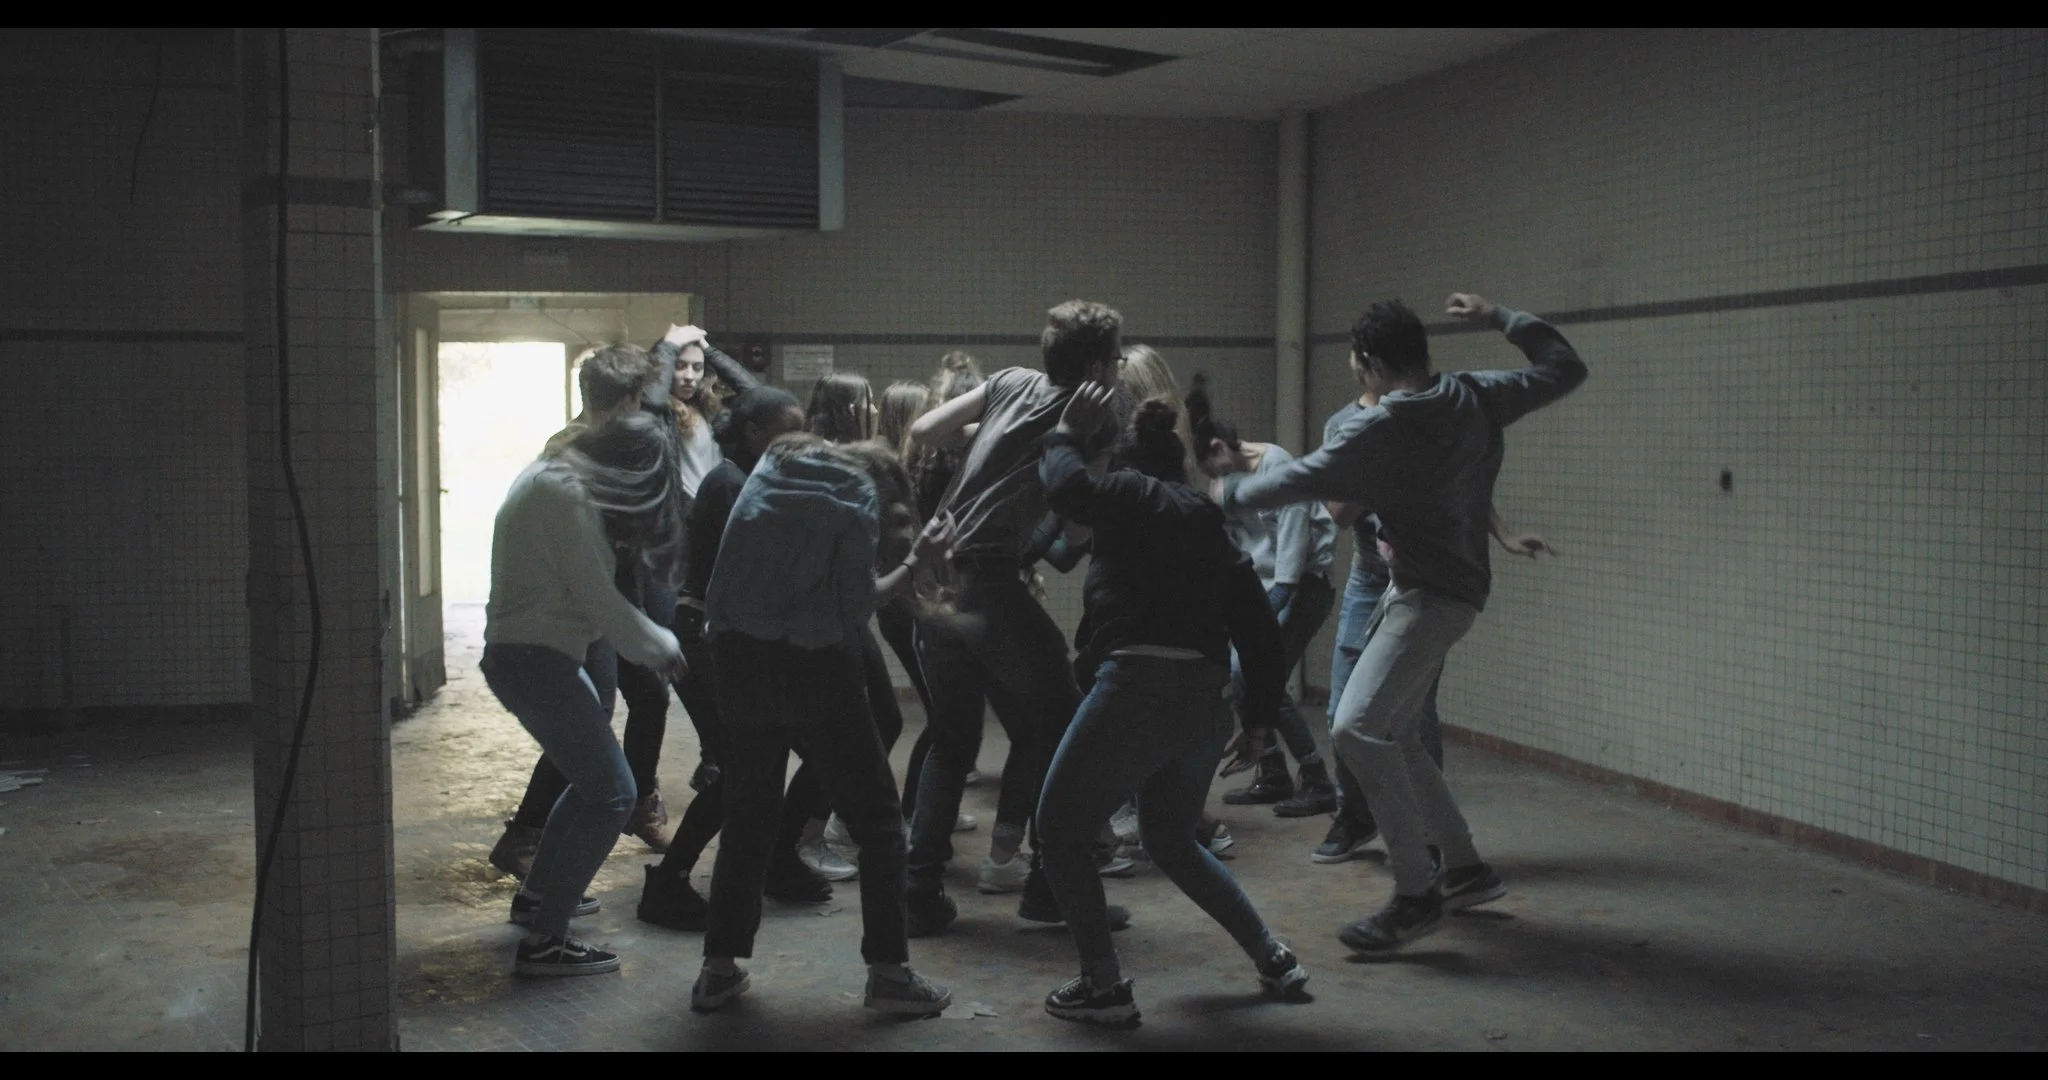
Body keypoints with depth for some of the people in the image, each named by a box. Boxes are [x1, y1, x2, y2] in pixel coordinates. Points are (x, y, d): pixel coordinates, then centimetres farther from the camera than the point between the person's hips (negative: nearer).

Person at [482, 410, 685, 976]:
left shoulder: (554, 479, 14)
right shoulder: (565, 495, -18)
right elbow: (598, 598, -18)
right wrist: (664, 648, -6)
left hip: (536, 652, 10)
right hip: (535, 658, -10)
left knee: (595, 776, 24)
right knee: (610, 793, -10)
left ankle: (538, 892, 36)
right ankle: (545, 941, -9)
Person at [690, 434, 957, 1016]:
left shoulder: (769, 472, 13)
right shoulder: (859, 498, -3)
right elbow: (855, 606, -6)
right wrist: (913, 561, 4)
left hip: (739, 660, 5)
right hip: (813, 665, -5)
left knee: (748, 815, 17)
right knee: (877, 816, 6)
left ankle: (718, 968, 16)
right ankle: (888, 972, 5)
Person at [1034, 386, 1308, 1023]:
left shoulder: (1132, 494, 6)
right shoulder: (1212, 529, 23)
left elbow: (1067, 489, -13)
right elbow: (1259, 628, 19)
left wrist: (1067, 433, 7)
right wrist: (1260, 713, 25)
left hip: (1138, 688, -7)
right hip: (1205, 701, 8)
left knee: (1060, 831, 9)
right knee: (1171, 839, 29)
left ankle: (1104, 988, 5)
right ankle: (1273, 959, 27)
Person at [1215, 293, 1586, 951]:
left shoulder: (1378, 430, -18)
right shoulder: (1478, 398, 1)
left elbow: (1299, 480, -8)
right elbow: (1564, 368, 12)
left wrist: (1228, 493, 9)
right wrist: (1498, 316, 21)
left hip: (1429, 596, -10)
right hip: (1454, 584, 10)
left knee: (1359, 728, -18)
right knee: (1394, 735, 17)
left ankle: (1416, 895, -16)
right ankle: (1465, 868, 25)